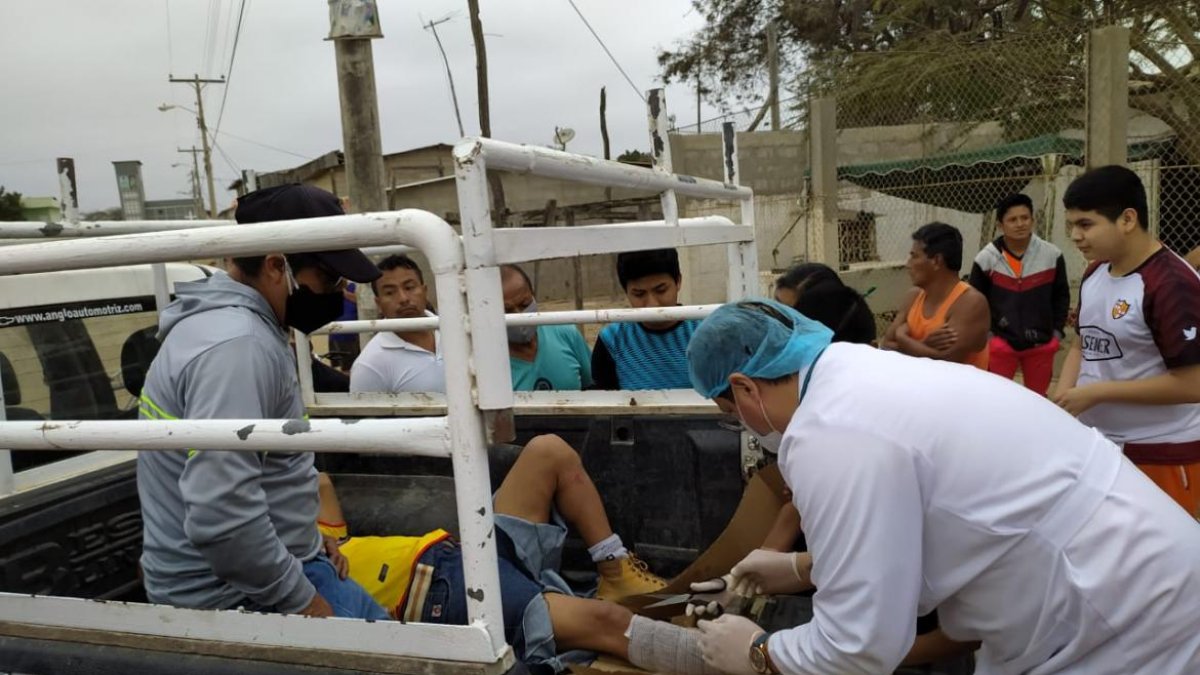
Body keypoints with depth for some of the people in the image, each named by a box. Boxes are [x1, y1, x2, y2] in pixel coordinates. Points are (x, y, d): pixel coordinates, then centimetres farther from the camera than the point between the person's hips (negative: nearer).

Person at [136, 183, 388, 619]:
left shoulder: (223, 322, 11)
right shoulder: (236, 345, -21)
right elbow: (220, 513, -29)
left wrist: (304, 539, 17)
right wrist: (301, 600, -17)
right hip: (238, 599, -10)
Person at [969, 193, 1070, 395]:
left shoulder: (1052, 255, -5)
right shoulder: (986, 258, -9)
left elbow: (1062, 296, 7)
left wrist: (1057, 331, 4)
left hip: (1041, 345, 2)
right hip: (1000, 343, -2)